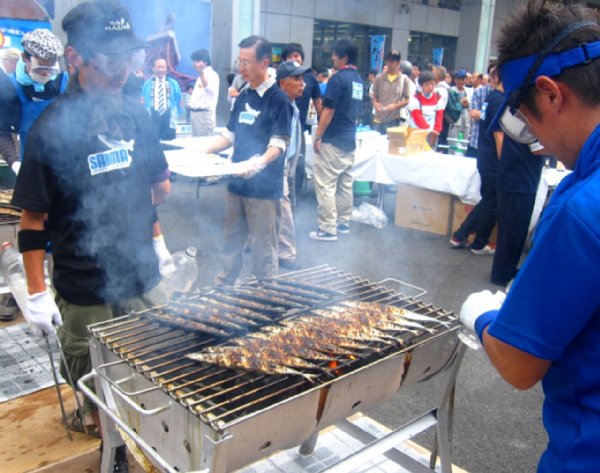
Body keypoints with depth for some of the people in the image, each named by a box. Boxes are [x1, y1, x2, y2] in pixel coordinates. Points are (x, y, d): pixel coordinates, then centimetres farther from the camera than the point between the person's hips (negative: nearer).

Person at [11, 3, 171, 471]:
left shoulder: (136, 113, 0)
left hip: (145, 278, 4)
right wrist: (37, 294, -10)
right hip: (85, 292, -4)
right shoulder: (52, 127, -15)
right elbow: (33, 219, -10)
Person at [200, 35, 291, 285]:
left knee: (263, 248, 3)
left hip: (263, 187, -7)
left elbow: (278, 145, -17)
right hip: (237, 183, 7)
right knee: (231, 243, 17)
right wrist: (201, 150, 6)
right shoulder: (243, 97, 11)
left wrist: (258, 163, -34)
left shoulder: (278, 99, -11)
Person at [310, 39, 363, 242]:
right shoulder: (359, 80, 12)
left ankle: (328, 229, -3)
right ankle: (343, 222, 22)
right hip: (349, 139, 9)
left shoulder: (338, 78, -14)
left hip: (333, 140, -9)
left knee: (325, 184, -5)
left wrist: (318, 136, -11)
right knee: (345, 183, 14)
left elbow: (329, 110, -16)